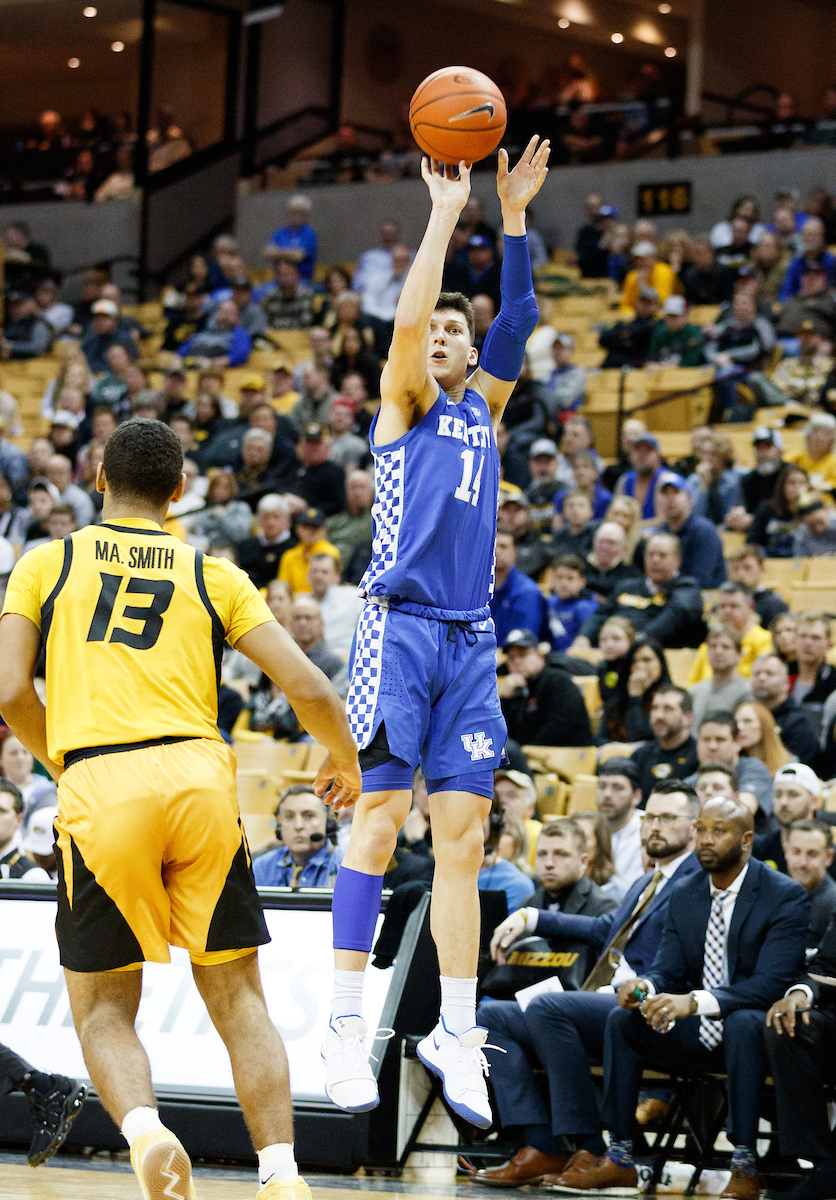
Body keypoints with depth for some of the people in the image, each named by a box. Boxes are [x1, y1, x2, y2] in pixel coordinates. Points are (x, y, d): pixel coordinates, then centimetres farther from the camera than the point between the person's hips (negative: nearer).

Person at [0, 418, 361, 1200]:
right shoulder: (214, 575, 15)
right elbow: (307, 688, 7)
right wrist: (345, 760, 26)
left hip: (97, 786, -1)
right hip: (198, 775, 1)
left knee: (102, 1007, 10)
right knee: (236, 997, 13)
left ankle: (143, 1130, -17)